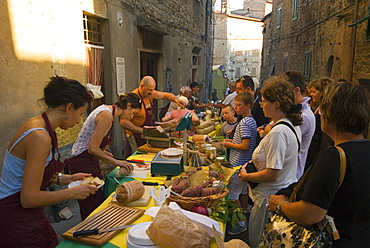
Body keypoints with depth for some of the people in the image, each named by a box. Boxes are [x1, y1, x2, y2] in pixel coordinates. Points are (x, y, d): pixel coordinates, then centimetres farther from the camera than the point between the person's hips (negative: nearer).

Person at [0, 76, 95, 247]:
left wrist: (64, 179, 6)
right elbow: (30, 199, -24)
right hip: (17, 224, -8)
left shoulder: (35, 124, 1)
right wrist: (72, 192, -14)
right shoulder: (39, 137, -27)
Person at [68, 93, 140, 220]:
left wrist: (102, 151, 11)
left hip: (90, 161, 10)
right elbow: (92, 149, -23)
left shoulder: (106, 109, 7)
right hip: (83, 163, -10)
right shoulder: (107, 115, -22)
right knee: (93, 210, -1)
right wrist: (116, 162, -16)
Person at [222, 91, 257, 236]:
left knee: (232, 194, 1)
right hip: (245, 163, 10)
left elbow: (245, 146, -25)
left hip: (238, 164, -10)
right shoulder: (252, 120, 9)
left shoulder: (244, 123, -21)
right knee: (243, 191, 21)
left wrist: (229, 144, -12)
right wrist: (233, 141, 10)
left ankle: (241, 224, 12)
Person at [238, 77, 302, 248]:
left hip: (270, 198, -10)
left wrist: (246, 176, -11)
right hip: (286, 194, 10)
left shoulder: (278, 132, -26)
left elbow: (272, 174, -26)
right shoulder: (293, 126, 5)